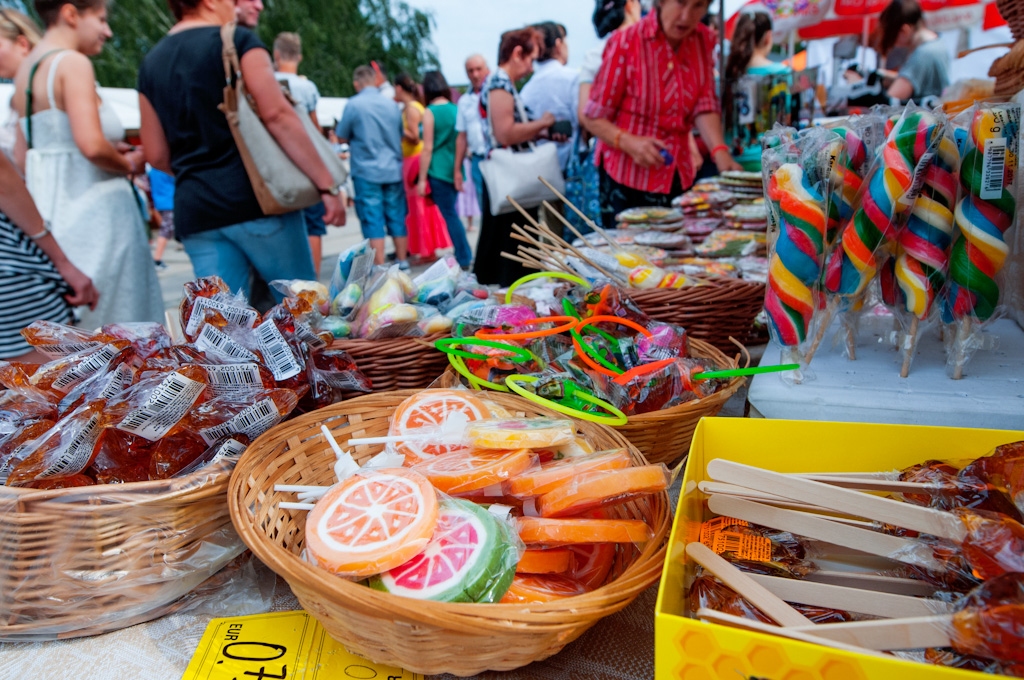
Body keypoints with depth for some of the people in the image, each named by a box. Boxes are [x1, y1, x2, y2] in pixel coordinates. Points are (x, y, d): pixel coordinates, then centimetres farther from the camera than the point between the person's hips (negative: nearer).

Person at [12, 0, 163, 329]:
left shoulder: (25, 70, 17)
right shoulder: (72, 63, -9)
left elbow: (21, 156, 19)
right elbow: (92, 145, -23)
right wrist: (129, 165, -3)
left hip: (45, 206, 9)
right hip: (91, 211, -9)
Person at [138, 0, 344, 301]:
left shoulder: (151, 64, 14)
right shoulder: (238, 41, -1)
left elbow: (157, 156, 14)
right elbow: (278, 117, -13)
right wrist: (328, 185, -11)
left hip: (194, 211, 5)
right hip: (257, 199, -5)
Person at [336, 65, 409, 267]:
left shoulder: (354, 105, -8)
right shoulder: (392, 104, 5)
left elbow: (342, 138, -1)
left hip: (367, 172, -4)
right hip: (393, 170, 4)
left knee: (373, 221, -1)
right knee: (397, 218, 11)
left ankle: (379, 267, -2)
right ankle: (402, 260, 18)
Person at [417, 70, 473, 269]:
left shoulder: (430, 112, -9)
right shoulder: (457, 109, 7)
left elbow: (428, 148, -11)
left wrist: (422, 179, -7)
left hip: (438, 170, -6)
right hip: (455, 171, 6)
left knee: (450, 215, -1)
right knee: (451, 213, 17)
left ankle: (464, 259, 1)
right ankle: (465, 254, 20)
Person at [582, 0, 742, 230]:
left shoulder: (704, 41, 2)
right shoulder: (625, 43, -14)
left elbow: (704, 106, -1)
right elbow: (593, 117, -10)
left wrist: (719, 151, -18)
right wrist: (629, 142, -27)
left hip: (679, 177, 5)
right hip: (628, 178, -5)